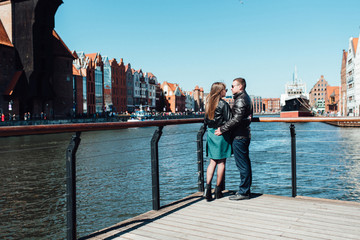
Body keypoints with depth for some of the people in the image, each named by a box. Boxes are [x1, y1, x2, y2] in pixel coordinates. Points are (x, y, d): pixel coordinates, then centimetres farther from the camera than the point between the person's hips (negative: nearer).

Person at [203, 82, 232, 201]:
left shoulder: (209, 103, 7)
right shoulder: (223, 104, -13)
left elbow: (206, 121, 11)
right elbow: (228, 121, -14)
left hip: (210, 133, 6)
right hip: (221, 134, -6)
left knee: (212, 161, 10)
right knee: (221, 162, 5)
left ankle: (207, 187, -2)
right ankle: (218, 190, 12)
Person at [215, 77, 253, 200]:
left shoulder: (240, 100, -14)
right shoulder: (246, 98, 18)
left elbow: (236, 119, -23)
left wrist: (222, 129, -17)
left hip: (239, 137, -11)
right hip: (245, 134, 11)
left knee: (242, 164, -5)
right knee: (245, 163, 14)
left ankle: (243, 192, 1)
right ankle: (246, 190, 22)